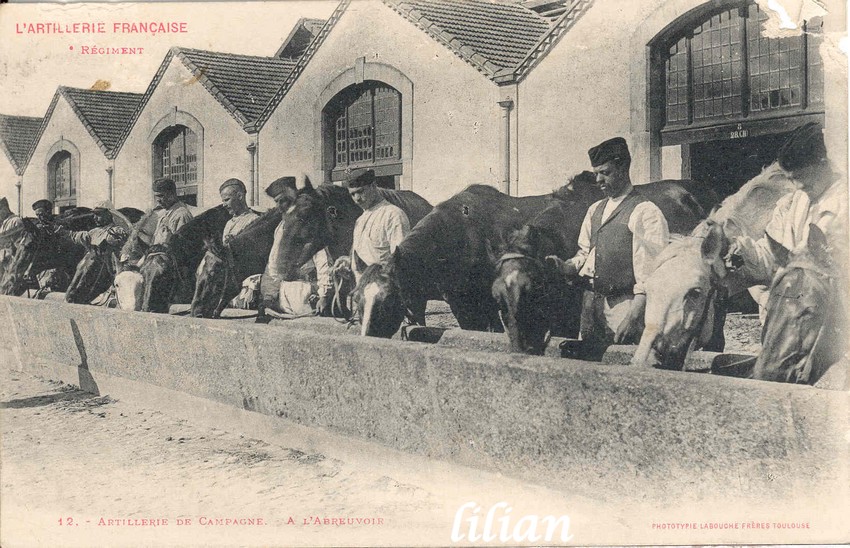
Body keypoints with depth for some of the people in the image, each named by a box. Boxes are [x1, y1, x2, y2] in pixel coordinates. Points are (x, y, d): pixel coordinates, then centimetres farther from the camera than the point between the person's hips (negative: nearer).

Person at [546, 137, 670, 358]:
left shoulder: (645, 212, -9)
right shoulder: (595, 210, 15)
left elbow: (650, 275, -14)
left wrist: (633, 317, -20)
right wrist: (566, 267, 1)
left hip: (624, 305, -7)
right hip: (592, 304, 7)